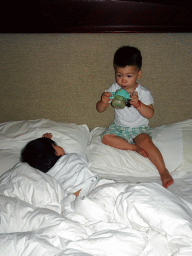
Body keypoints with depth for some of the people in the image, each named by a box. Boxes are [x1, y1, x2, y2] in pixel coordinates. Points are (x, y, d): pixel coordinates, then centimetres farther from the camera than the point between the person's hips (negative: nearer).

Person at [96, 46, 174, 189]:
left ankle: (164, 172, -29)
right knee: (106, 137, -23)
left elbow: (150, 114, -15)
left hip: (139, 128, -4)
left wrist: (138, 104, -32)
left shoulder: (143, 93, -10)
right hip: (119, 127, 4)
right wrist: (104, 101, -25)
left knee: (146, 141, -32)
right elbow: (100, 110, -1)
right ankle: (135, 148, -20)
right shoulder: (114, 89, -2)